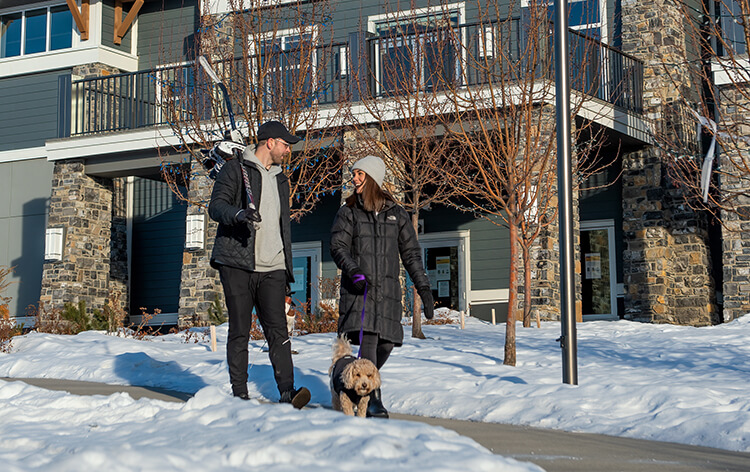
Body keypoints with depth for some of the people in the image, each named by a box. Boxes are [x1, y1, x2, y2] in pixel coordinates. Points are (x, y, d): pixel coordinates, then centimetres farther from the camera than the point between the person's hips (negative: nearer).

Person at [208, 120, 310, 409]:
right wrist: (238, 214, -30)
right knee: (239, 332, -2)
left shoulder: (280, 180, 23)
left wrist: (288, 269, 22)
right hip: (237, 265, -4)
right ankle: (239, 395, 3)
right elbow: (216, 206, -7)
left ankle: (287, 393, -16)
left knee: (278, 330, -8)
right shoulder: (235, 170, 4)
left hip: (272, 268, 4)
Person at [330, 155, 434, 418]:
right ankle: (374, 400, -16)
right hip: (359, 288, -2)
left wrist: (424, 288, 6)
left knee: (386, 344, -1)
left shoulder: (396, 214, 12)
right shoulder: (348, 213, 8)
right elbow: (338, 247, 0)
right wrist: (353, 271, -20)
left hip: (388, 289, 3)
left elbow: (411, 253, 13)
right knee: (368, 339, -18)